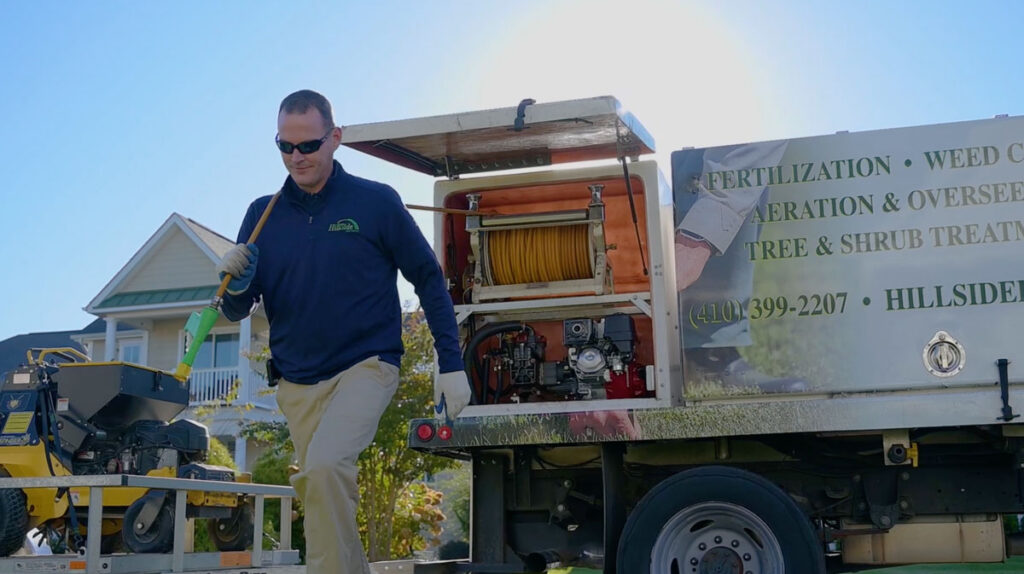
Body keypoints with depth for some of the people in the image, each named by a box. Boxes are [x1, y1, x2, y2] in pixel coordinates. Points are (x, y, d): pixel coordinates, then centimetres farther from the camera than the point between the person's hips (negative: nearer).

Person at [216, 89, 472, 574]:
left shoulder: (376, 202, -5)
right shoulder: (263, 214, 5)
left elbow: (429, 280, 2)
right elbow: (236, 312, 8)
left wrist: (451, 366, -2)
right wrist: (236, 284, -16)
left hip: (366, 366, -4)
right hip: (297, 382, 5)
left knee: (323, 466, -28)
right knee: (326, 497, 12)